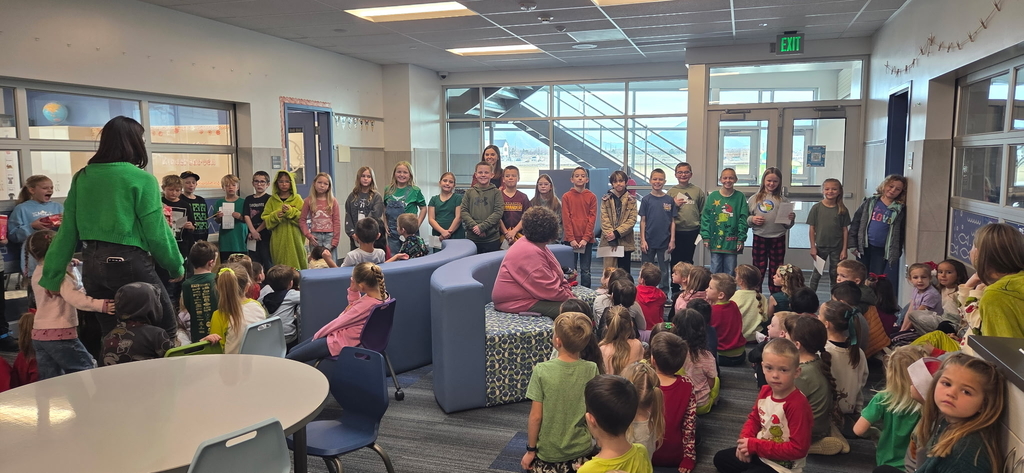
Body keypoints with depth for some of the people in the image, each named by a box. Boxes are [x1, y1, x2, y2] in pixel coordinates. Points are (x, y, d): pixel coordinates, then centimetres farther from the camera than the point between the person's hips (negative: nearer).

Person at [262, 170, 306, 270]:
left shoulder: (297, 199, 6)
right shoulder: (272, 200, 10)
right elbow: (266, 220, 7)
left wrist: (291, 211, -14)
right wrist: (275, 215, -11)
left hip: (294, 239, -1)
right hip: (278, 240, 2)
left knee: (295, 264, -4)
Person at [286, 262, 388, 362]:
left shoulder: (367, 304, -31)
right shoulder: (383, 294, -4)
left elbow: (339, 322, -18)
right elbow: (354, 307, 16)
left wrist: (317, 334, -3)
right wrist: (353, 291, -1)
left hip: (342, 342, -10)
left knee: (290, 359, -6)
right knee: (293, 351, 16)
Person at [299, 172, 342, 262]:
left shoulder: (333, 201, 4)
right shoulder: (308, 201, 5)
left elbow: (337, 222, 2)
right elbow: (302, 220, 5)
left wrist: (335, 241, -4)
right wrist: (308, 235, -6)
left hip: (329, 236, 0)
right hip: (315, 237, 0)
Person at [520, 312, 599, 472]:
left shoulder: (541, 370, -18)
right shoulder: (591, 370, -12)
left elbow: (535, 417, -12)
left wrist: (530, 451, 0)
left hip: (548, 452, -1)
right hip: (581, 450, 1)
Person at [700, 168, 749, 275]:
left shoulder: (740, 197, 1)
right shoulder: (713, 196, 2)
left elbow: (743, 219, 0)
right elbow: (705, 218, 1)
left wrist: (741, 239, -6)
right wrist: (706, 237, -5)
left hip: (732, 242, 0)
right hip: (715, 241, 0)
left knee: (730, 272, 6)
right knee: (715, 271, 7)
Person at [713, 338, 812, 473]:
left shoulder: (797, 405, -29)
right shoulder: (765, 391, -7)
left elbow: (798, 449, -28)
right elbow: (754, 418, 10)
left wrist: (755, 445, -24)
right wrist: (745, 440, -11)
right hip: (759, 452, 8)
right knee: (720, 458, 17)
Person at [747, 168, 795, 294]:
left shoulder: (783, 200, 4)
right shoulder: (754, 199, 4)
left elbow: (787, 226, 6)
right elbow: (746, 220, 6)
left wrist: (791, 219, -13)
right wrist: (752, 219, -14)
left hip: (778, 240, 0)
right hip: (759, 239, 0)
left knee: (776, 273, 9)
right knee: (758, 272, 7)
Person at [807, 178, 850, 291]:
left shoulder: (842, 210, -1)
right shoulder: (816, 208, -5)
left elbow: (845, 230, 1)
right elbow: (811, 229, -2)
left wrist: (844, 249, -3)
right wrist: (813, 247, -5)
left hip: (837, 247, 1)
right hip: (820, 246, -1)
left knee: (835, 274, 9)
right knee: (817, 273, 8)